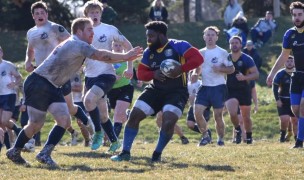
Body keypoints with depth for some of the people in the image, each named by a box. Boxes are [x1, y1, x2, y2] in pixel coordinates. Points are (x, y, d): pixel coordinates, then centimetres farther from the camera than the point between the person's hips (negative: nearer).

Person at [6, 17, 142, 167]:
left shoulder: (78, 45, 15)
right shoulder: (77, 44, -18)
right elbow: (100, 55, -26)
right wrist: (126, 57, -25)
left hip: (52, 87, 9)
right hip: (38, 84, -9)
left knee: (64, 121, -5)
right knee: (36, 125, -5)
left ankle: (45, 154, -1)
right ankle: (14, 152, 15)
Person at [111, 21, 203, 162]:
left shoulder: (178, 46, -12)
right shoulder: (148, 52, 7)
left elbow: (198, 58, -20)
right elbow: (140, 73, 6)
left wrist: (180, 69, -30)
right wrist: (153, 74, -15)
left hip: (176, 92, -6)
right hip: (155, 90, 6)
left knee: (168, 123, -23)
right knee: (134, 116, -5)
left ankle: (157, 154, 1)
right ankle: (125, 153, 4)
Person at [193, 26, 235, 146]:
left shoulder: (222, 53, -1)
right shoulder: (201, 53, 11)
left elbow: (231, 69, 0)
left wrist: (220, 69, -17)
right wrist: (195, 74, -2)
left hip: (218, 87, -4)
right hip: (205, 87, 4)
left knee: (218, 115, -1)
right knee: (197, 111, -9)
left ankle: (221, 139, 16)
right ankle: (205, 136, 7)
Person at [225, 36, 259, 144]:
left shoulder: (246, 59, -5)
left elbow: (256, 74, -9)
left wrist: (244, 77, -25)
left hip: (244, 90, -1)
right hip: (230, 90, 1)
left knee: (246, 117, 8)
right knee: (232, 113, -20)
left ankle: (249, 136, 29)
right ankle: (237, 130, 8)